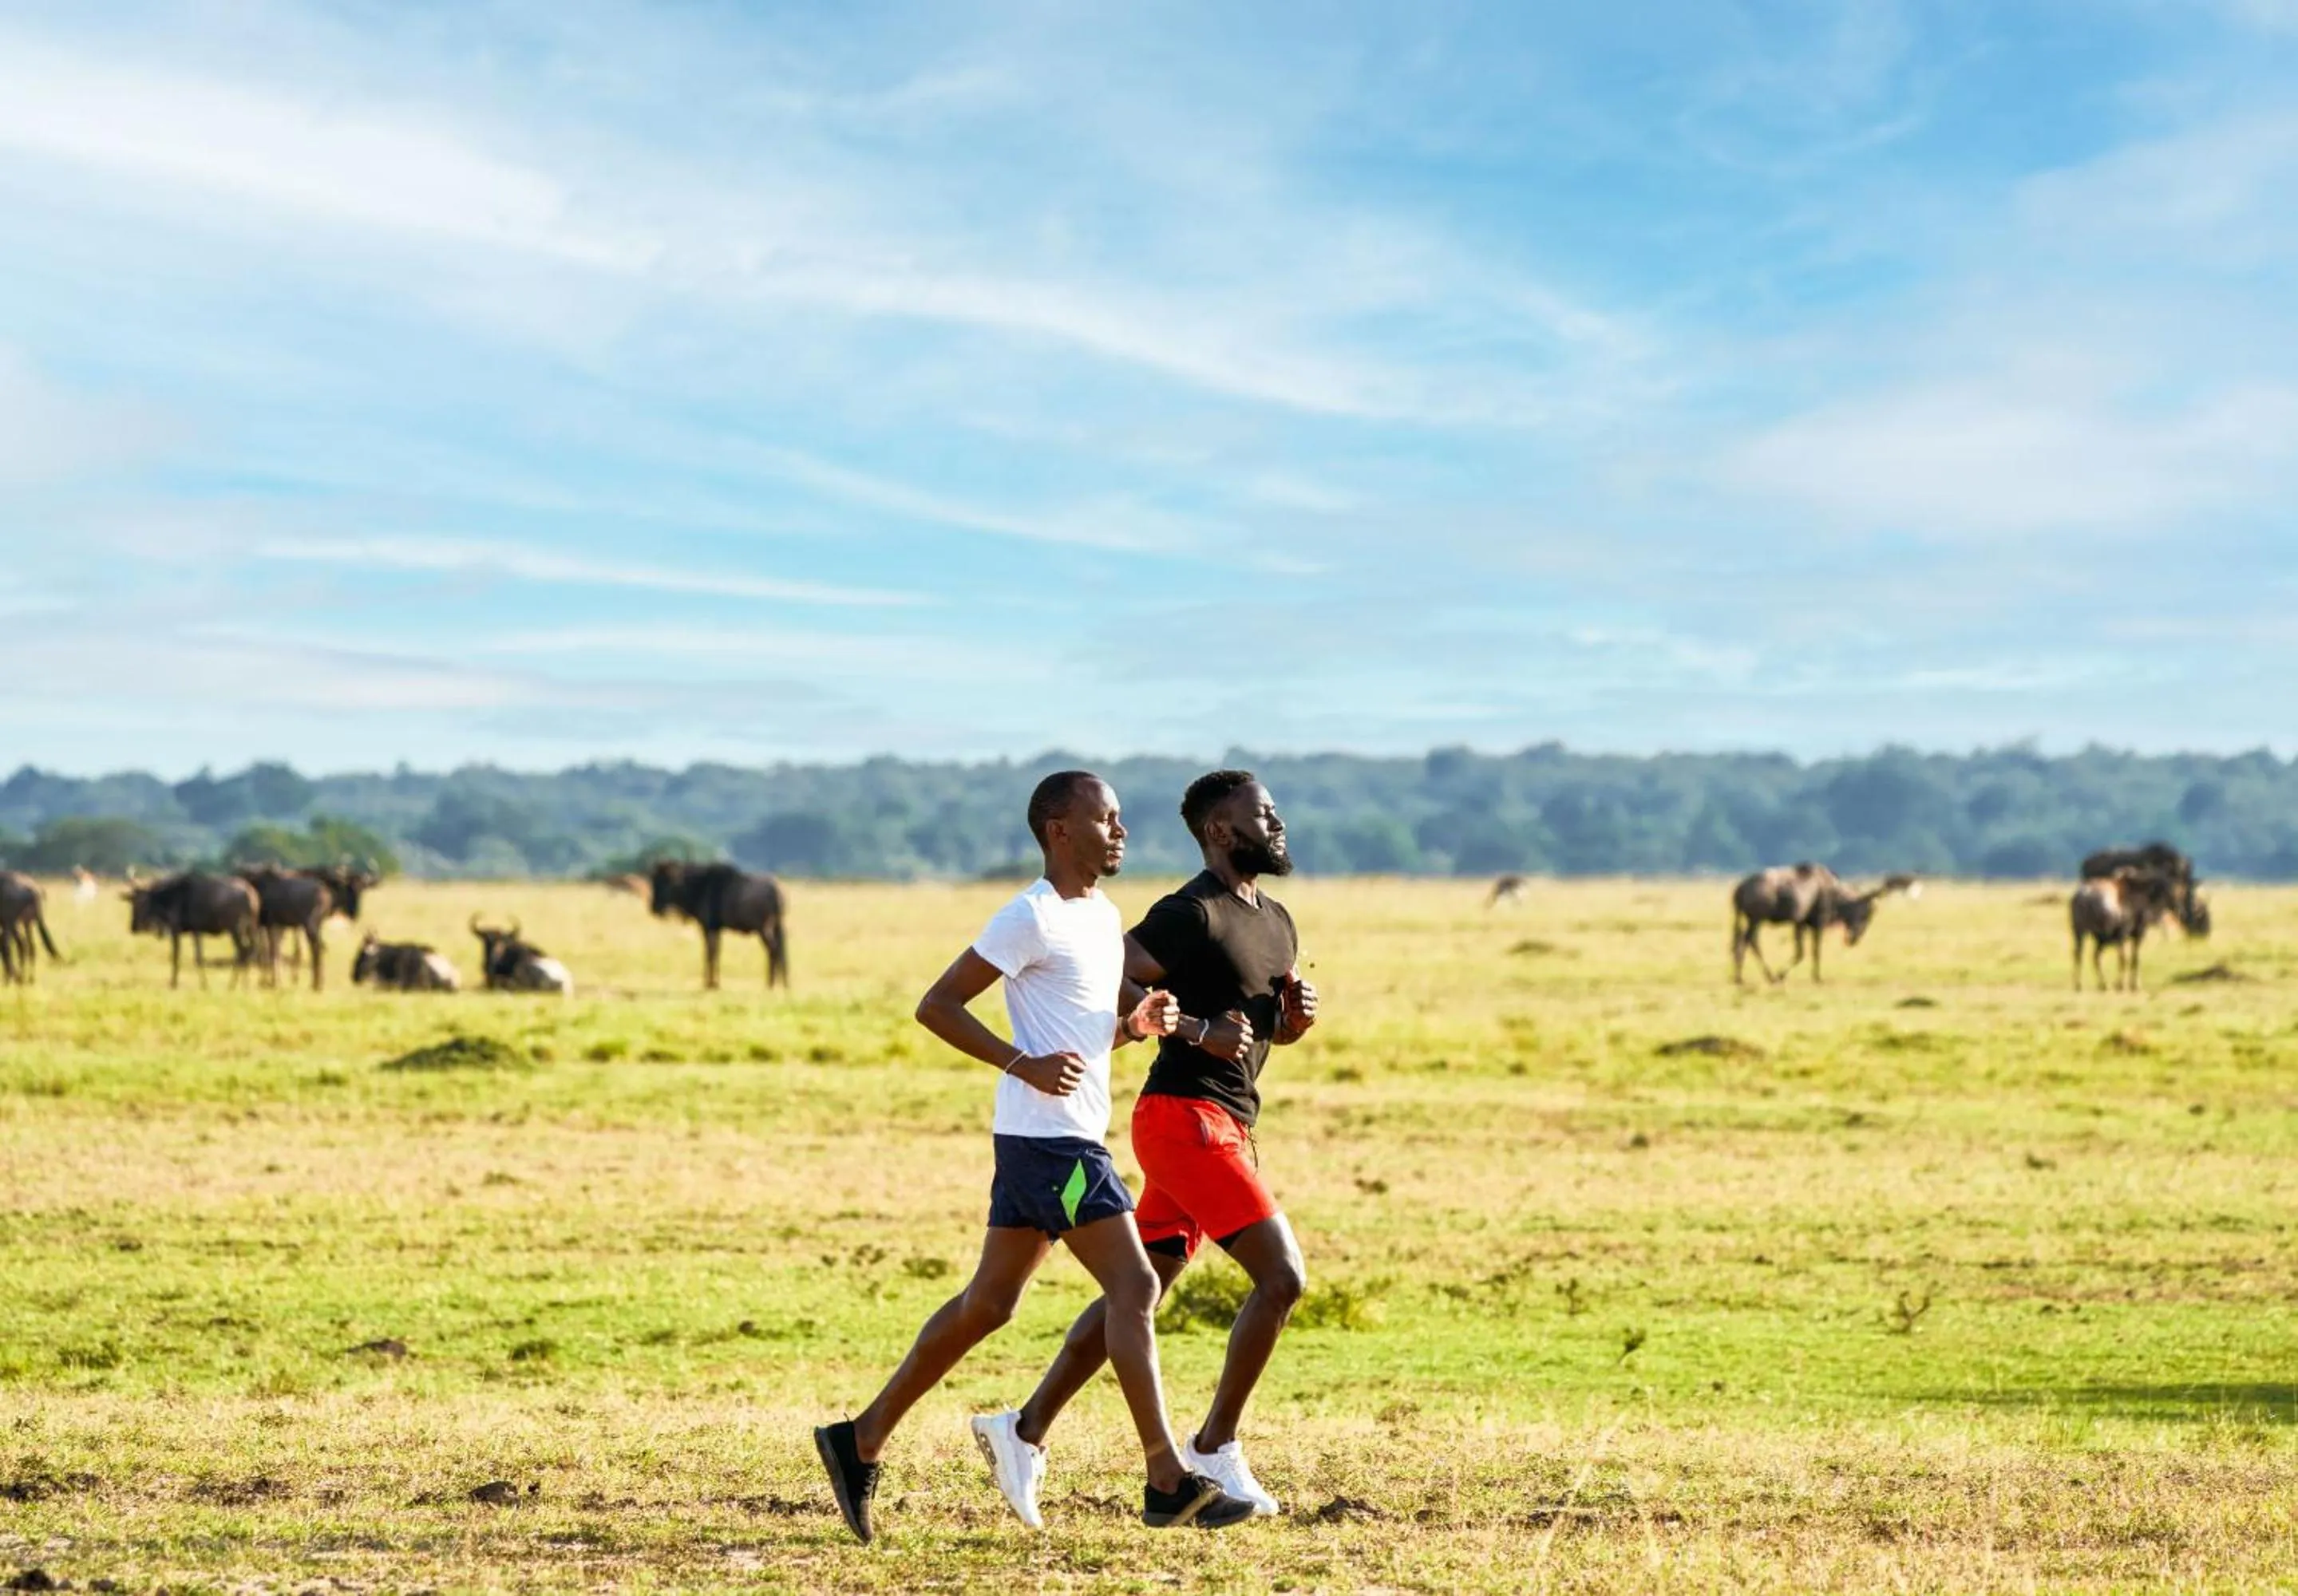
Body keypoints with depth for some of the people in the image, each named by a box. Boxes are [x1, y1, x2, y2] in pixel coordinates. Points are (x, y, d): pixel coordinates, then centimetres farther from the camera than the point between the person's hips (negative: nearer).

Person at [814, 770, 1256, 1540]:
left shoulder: (1104, 916, 17)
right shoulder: (1032, 918, -12)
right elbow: (936, 1006, -12)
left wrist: (1137, 1023, 6)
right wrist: (1023, 1063, -21)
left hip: (1067, 1137, 10)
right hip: (1050, 1137, -10)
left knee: (988, 1303, 13)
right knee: (1134, 1288, -12)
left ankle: (860, 1441, 19)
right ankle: (1168, 1483, -11)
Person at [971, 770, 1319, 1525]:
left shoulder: (1276, 923, 17)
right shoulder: (1192, 914, -12)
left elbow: (1275, 1028, 29)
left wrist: (1296, 1014, 6)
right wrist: (1199, 1030, -21)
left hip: (1226, 1126, 9)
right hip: (1185, 1115, -9)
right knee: (1282, 1274, -14)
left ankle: (1024, 1431, 13)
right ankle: (1215, 1446, -5)